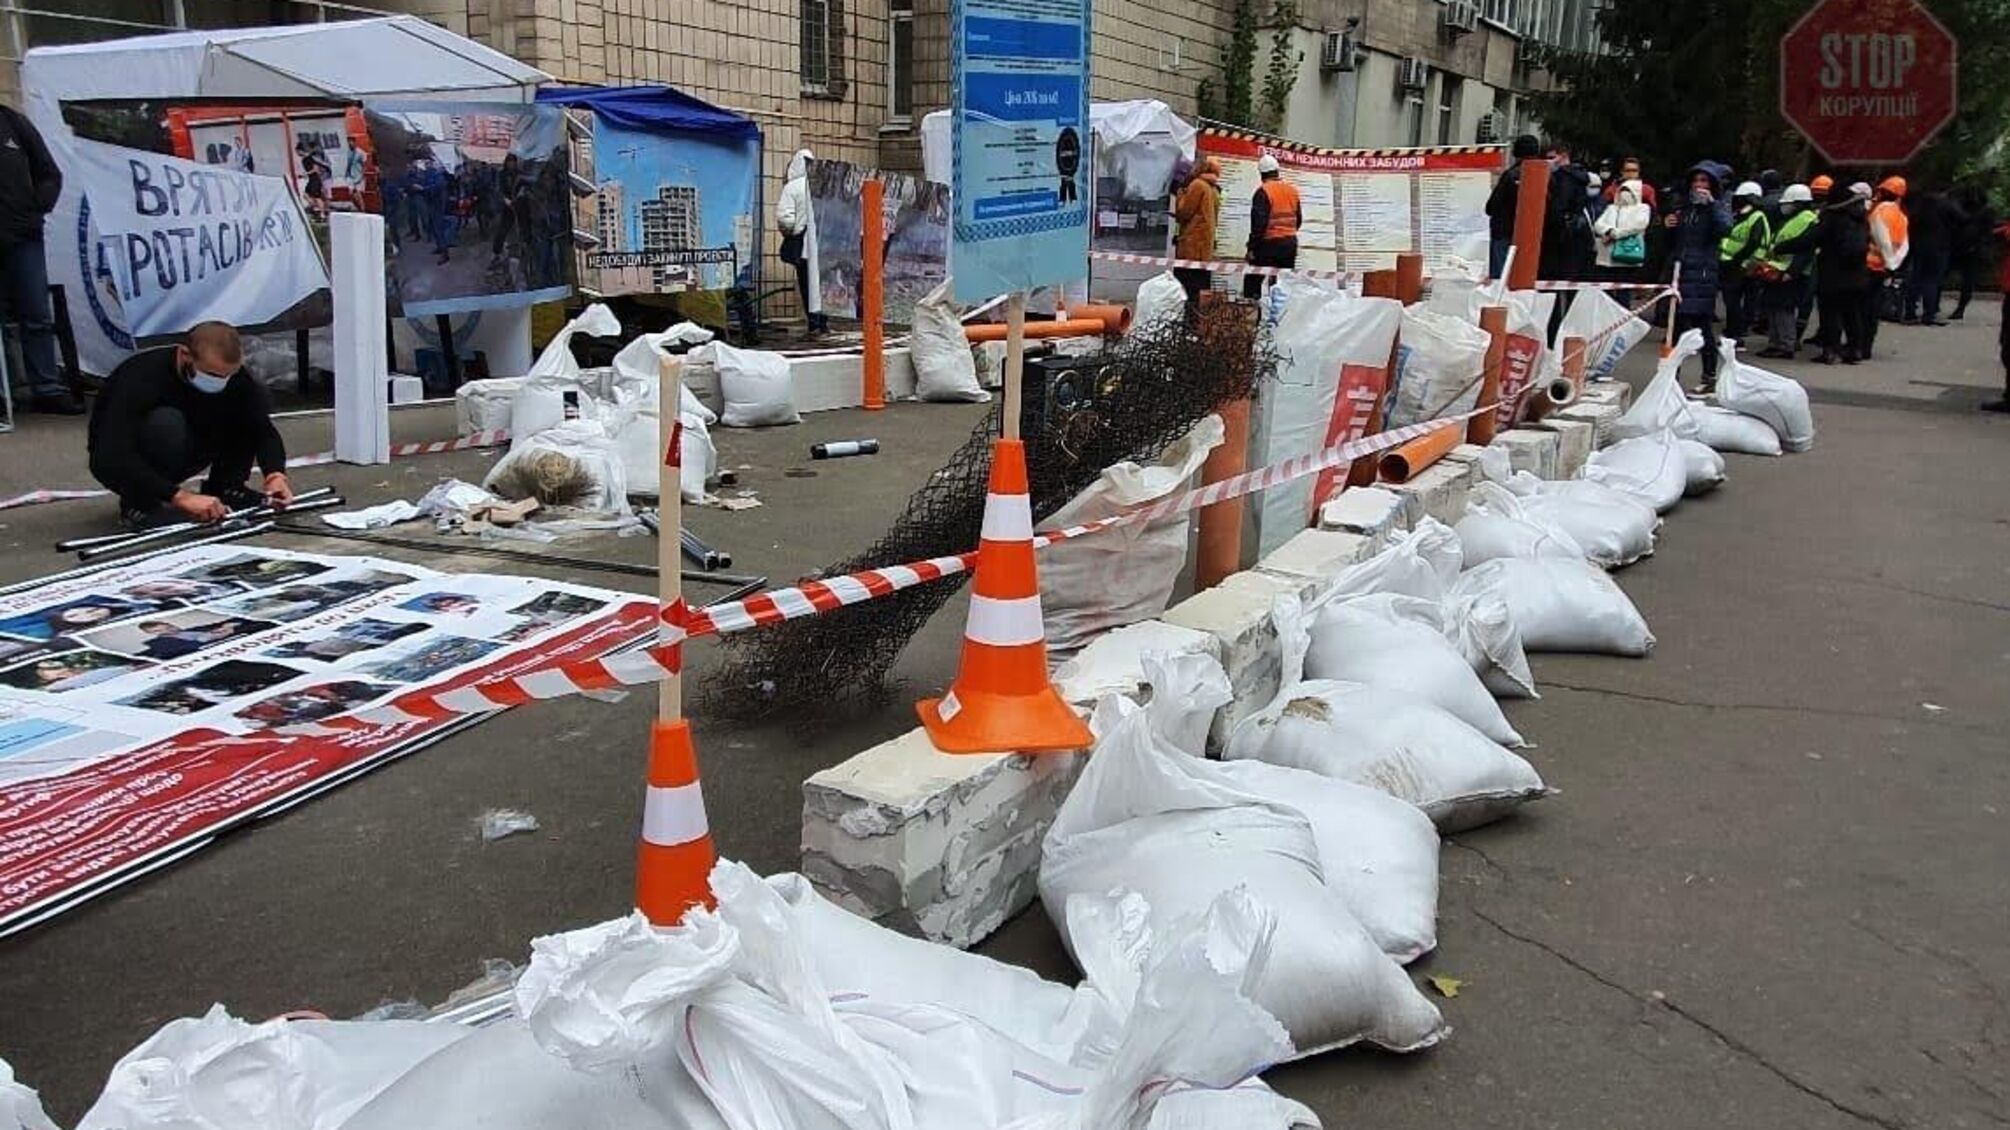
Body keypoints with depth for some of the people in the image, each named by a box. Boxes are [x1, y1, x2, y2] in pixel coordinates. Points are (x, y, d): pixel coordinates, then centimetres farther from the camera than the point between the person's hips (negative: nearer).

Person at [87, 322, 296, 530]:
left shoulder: (228, 372, -17)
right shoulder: (142, 377, -32)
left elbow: (263, 430, -15)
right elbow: (110, 461, -39)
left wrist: (275, 473, -35)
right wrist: (180, 497, -48)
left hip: (174, 457, 5)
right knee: (166, 422, -37)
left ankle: (224, 488, -5)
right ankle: (139, 501, -17)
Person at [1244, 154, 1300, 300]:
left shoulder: (1263, 192, -14)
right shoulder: (1292, 190, 9)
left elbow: (1259, 222, -19)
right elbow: (1299, 219, 15)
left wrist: (1253, 247, -14)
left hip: (1269, 243, -7)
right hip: (1290, 244, 7)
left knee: (1253, 280, 1)